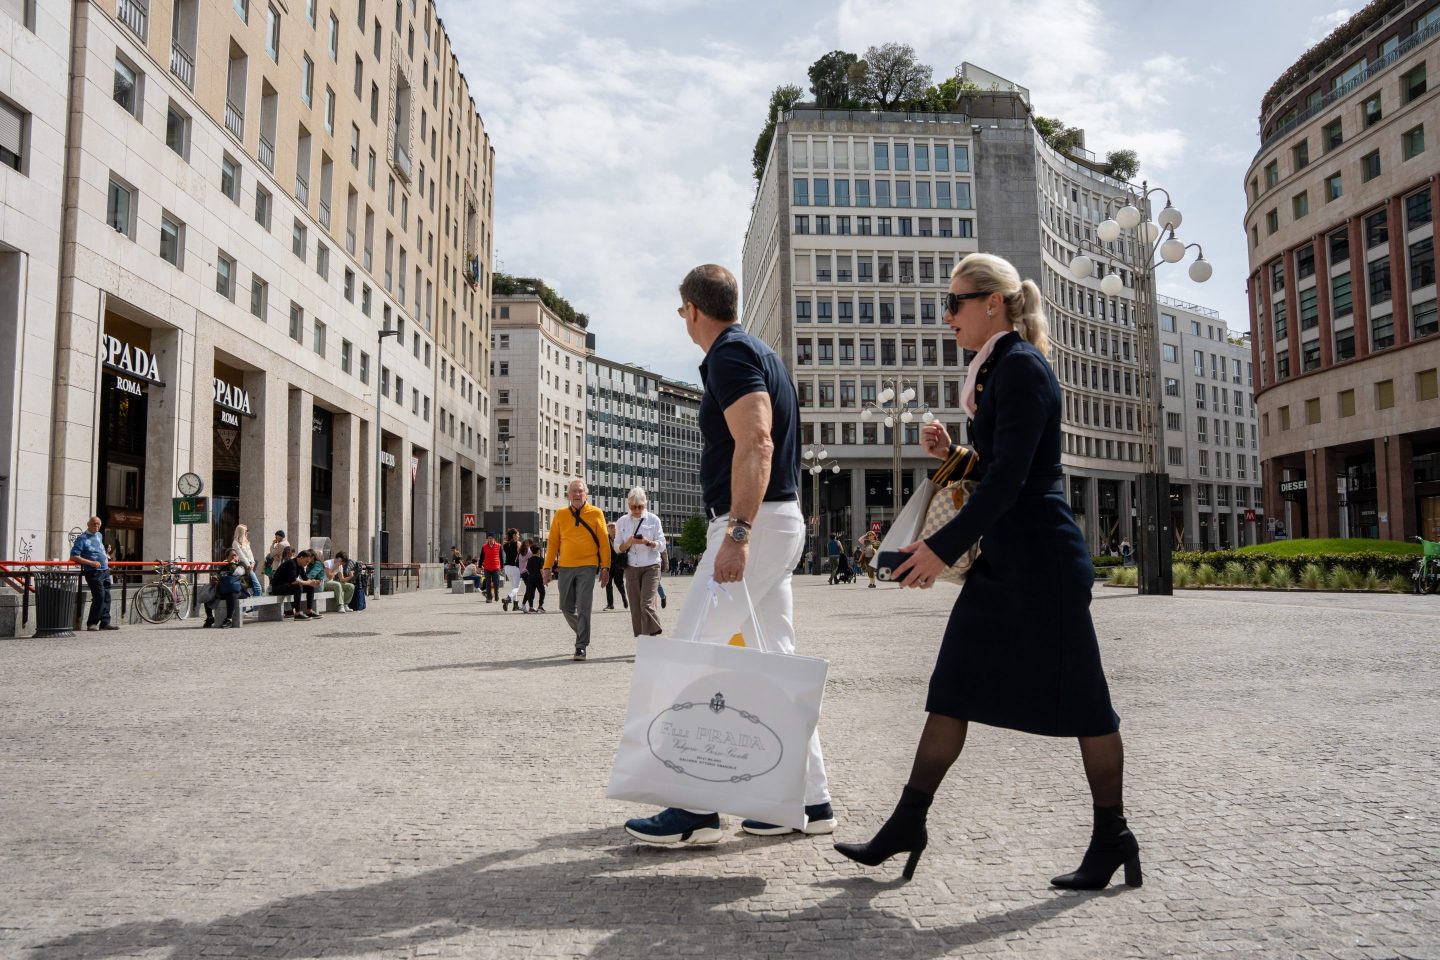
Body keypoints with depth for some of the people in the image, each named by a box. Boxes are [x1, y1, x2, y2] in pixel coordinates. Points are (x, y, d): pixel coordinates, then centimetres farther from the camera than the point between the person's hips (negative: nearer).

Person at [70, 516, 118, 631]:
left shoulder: (99, 535, 16)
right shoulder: (82, 539, -7)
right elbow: (73, 557, -14)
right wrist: (91, 563, -19)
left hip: (105, 571, 8)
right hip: (93, 572, -8)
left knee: (106, 596, 6)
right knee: (99, 596, -14)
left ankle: (105, 622, 9)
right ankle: (92, 623, -7)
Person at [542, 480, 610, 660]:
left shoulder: (596, 513, 1)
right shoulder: (560, 515, 7)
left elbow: (604, 543, 1)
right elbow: (553, 543, 9)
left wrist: (605, 567, -4)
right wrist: (547, 567, 4)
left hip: (587, 567, -3)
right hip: (565, 567, 3)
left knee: (583, 607, -7)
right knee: (566, 607, 8)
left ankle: (581, 646, -1)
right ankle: (582, 633, 33)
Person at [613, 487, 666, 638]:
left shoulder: (653, 519, 0)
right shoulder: (622, 522, 6)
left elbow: (662, 546, 0)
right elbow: (617, 548, 7)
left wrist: (648, 542, -20)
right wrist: (629, 543, -14)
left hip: (651, 567, -3)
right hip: (631, 568, 3)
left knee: (647, 604, -16)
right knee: (636, 608, 2)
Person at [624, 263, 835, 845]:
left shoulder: (729, 355, -10)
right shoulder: (758, 352, 20)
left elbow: (756, 443, -24)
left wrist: (738, 532, -30)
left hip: (752, 523, -10)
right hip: (780, 522, 10)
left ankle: (695, 808, -2)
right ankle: (809, 801, 16)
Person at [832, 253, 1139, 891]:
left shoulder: (1022, 367, -13)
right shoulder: (999, 370, 16)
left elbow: (1010, 478, -22)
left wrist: (945, 545, -23)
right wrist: (951, 453, 6)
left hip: (1041, 559, -10)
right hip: (1001, 560, 10)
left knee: (1078, 697, 3)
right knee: (954, 689, 8)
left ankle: (1112, 838, 18)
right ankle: (908, 823, 14)